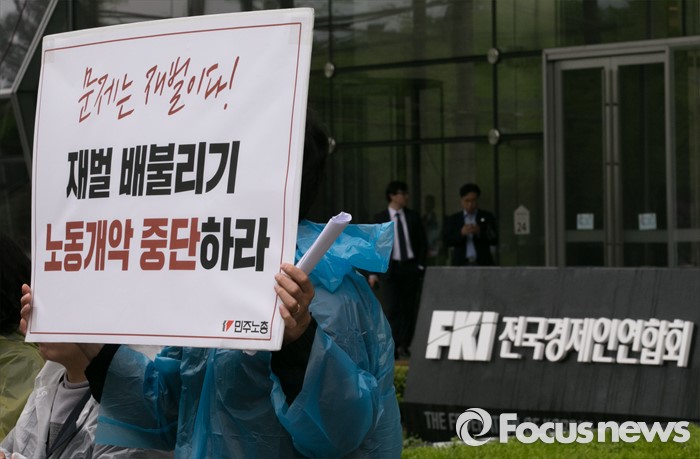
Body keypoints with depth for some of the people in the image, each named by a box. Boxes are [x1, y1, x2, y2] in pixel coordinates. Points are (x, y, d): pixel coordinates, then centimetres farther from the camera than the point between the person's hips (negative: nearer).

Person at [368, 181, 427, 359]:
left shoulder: (413, 217, 7)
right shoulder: (380, 218, 0)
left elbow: (422, 243, 11)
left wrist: (420, 265, 1)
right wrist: (373, 272, -4)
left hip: (410, 266, 3)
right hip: (390, 268, -2)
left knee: (409, 308, 2)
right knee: (392, 308, -6)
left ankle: (404, 345, 8)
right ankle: (393, 345, -2)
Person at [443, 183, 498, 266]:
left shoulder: (488, 217, 7)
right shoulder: (452, 219, 11)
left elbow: (494, 241, 2)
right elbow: (447, 241, 4)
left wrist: (479, 233, -15)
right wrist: (461, 233, -14)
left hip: (483, 263, -1)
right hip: (461, 264, 1)